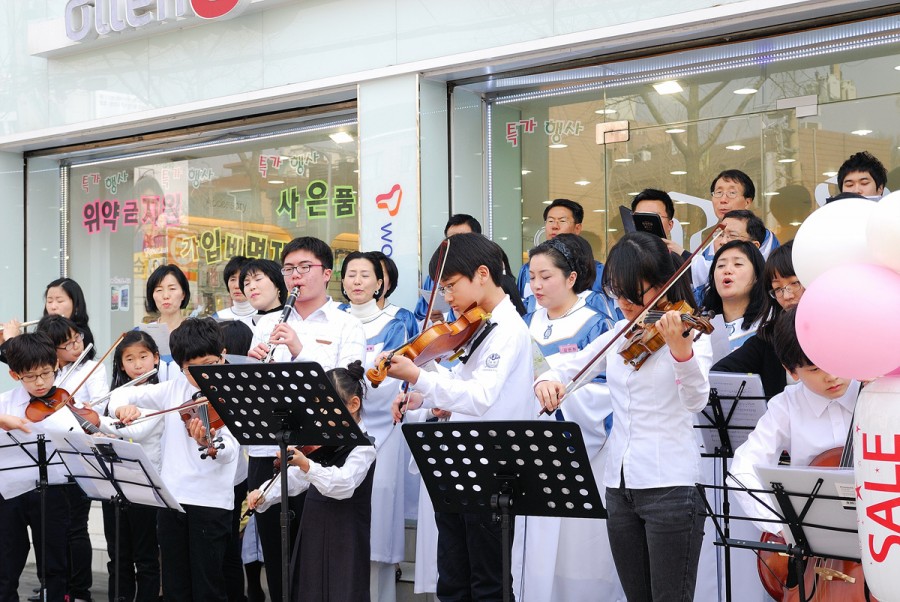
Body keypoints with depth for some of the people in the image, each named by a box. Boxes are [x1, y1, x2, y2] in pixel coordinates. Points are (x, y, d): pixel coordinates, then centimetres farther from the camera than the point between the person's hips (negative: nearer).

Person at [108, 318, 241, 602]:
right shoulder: (173, 390, 7)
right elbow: (122, 394, 10)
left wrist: (210, 443, -43)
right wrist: (122, 406, -14)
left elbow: (229, 453, -19)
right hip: (170, 497, 5)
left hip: (211, 501, -5)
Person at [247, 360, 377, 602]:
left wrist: (305, 464, -43)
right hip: (313, 531, 8)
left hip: (343, 541, -7)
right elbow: (296, 477, 12)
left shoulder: (364, 445, -14)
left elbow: (344, 484, -30)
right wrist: (265, 495, -4)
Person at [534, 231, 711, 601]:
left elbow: (696, 400, -21)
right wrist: (547, 380, -8)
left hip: (670, 485, -6)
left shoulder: (690, 331, -6)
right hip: (619, 485, 6)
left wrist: (681, 351, -40)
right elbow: (570, 367, 17)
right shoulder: (620, 334, 11)